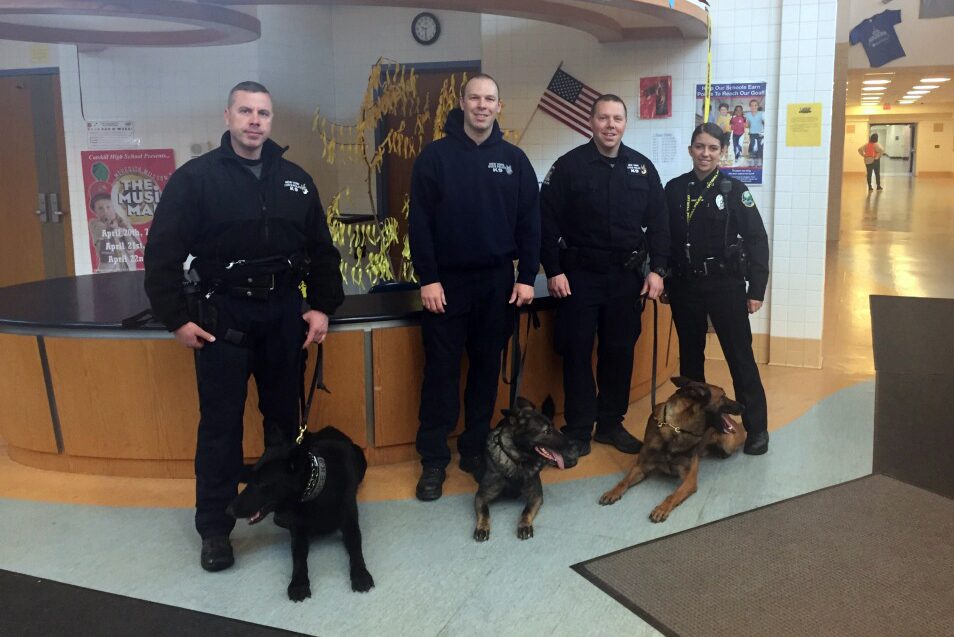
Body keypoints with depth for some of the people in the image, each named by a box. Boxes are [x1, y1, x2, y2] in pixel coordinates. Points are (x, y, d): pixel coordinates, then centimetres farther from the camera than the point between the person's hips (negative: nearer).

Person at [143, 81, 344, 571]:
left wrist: (322, 306, 4)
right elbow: (163, 252, -6)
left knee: (284, 416, 13)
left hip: (284, 312, 4)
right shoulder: (195, 178, -4)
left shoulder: (295, 180, 7)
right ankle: (215, 527, 13)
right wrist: (177, 318, -10)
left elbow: (321, 250, 12)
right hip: (222, 314, -3)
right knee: (220, 423, 2)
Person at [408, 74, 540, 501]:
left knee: (486, 367, 10)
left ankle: (475, 449, 22)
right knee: (441, 369, 2)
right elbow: (419, 223, -6)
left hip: (497, 282, 3)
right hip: (446, 281, -2)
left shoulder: (514, 159, 6)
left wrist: (527, 277, -1)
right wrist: (427, 279, -11)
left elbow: (529, 222, 5)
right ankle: (434, 459, 11)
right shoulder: (435, 156, -2)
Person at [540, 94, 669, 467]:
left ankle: (611, 424, 24)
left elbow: (658, 223, 9)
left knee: (620, 351, 10)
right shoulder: (570, 165, -4)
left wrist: (657, 269, 1)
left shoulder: (642, 167, 7)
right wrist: (553, 271, -9)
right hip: (578, 275, -3)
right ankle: (577, 433, 9)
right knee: (577, 352, 0)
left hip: (626, 276, 3)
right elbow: (547, 221, -5)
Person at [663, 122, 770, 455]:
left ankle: (756, 428, 9)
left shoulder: (735, 189, -4)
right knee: (690, 357, 13)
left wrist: (756, 289, -7)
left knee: (740, 356, -1)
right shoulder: (674, 189, 4)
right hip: (685, 286, 3)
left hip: (725, 285, -3)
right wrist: (662, 280, 7)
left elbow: (757, 240, -4)